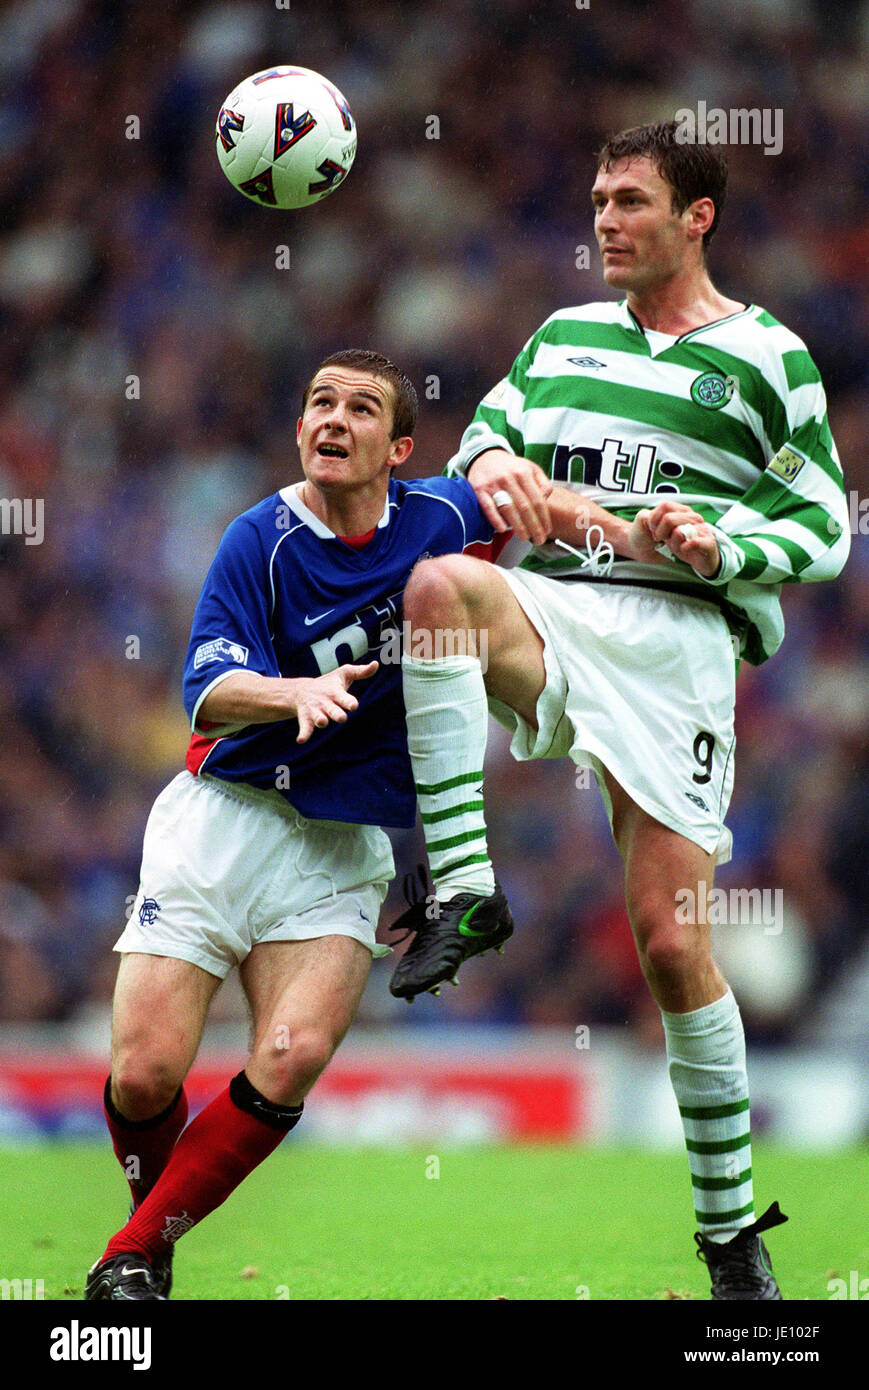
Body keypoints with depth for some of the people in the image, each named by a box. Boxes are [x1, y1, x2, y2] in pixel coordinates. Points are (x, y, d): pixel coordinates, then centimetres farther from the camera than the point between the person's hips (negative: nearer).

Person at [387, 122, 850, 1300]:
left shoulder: (766, 358, 7)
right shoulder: (564, 336, 20)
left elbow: (824, 531, 7)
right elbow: (483, 433, 20)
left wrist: (721, 543, -13)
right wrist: (492, 467, -5)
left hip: (676, 636, -3)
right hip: (550, 611, 3)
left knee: (671, 941, -8)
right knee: (438, 583, -34)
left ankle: (732, 1228, 5)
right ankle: (460, 894, -33)